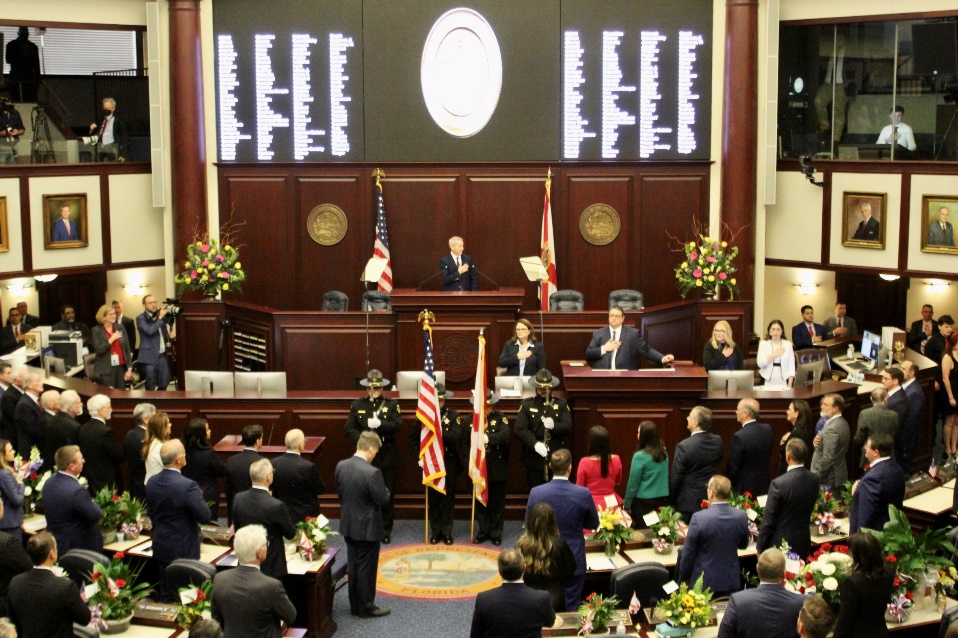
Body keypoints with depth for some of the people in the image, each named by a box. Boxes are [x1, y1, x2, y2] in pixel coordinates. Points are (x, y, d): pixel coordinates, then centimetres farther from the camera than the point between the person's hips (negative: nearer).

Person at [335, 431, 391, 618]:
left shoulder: (341, 466, -4)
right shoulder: (372, 472, -25)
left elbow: (340, 494, 6)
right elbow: (383, 500, -19)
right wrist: (384, 490, 2)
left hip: (348, 525, 7)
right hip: (367, 528, -7)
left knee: (353, 566, 17)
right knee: (366, 569, 6)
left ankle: (355, 605, 27)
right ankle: (366, 607, 16)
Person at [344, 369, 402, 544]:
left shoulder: (392, 404, 1)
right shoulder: (357, 405, 5)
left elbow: (398, 425, -13)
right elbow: (349, 429, -1)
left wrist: (379, 424, -27)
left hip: (387, 457, -1)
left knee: (387, 496, 6)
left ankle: (385, 531, 16)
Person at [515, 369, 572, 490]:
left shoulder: (561, 404, 7)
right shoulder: (526, 404, 3)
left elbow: (568, 428, -2)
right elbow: (519, 430, -6)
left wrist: (554, 425, -23)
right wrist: (535, 444, -22)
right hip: (534, 459, 0)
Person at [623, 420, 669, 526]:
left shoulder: (640, 456, -14)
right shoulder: (664, 453, 3)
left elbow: (633, 484, -10)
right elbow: (665, 477, 10)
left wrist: (626, 505, -1)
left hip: (644, 502, -5)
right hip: (662, 500, 6)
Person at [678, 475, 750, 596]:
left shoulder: (699, 518, -20)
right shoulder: (741, 516, -9)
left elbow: (688, 553, -11)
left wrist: (684, 577, 3)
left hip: (704, 582, -3)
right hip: (731, 581, 3)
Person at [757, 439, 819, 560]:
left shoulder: (779, 484, -21)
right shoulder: (814, 480, -3)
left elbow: (768, 521, -15)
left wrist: (760, 547, -5)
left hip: (780, 546, -5)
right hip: (803, 545, 5)